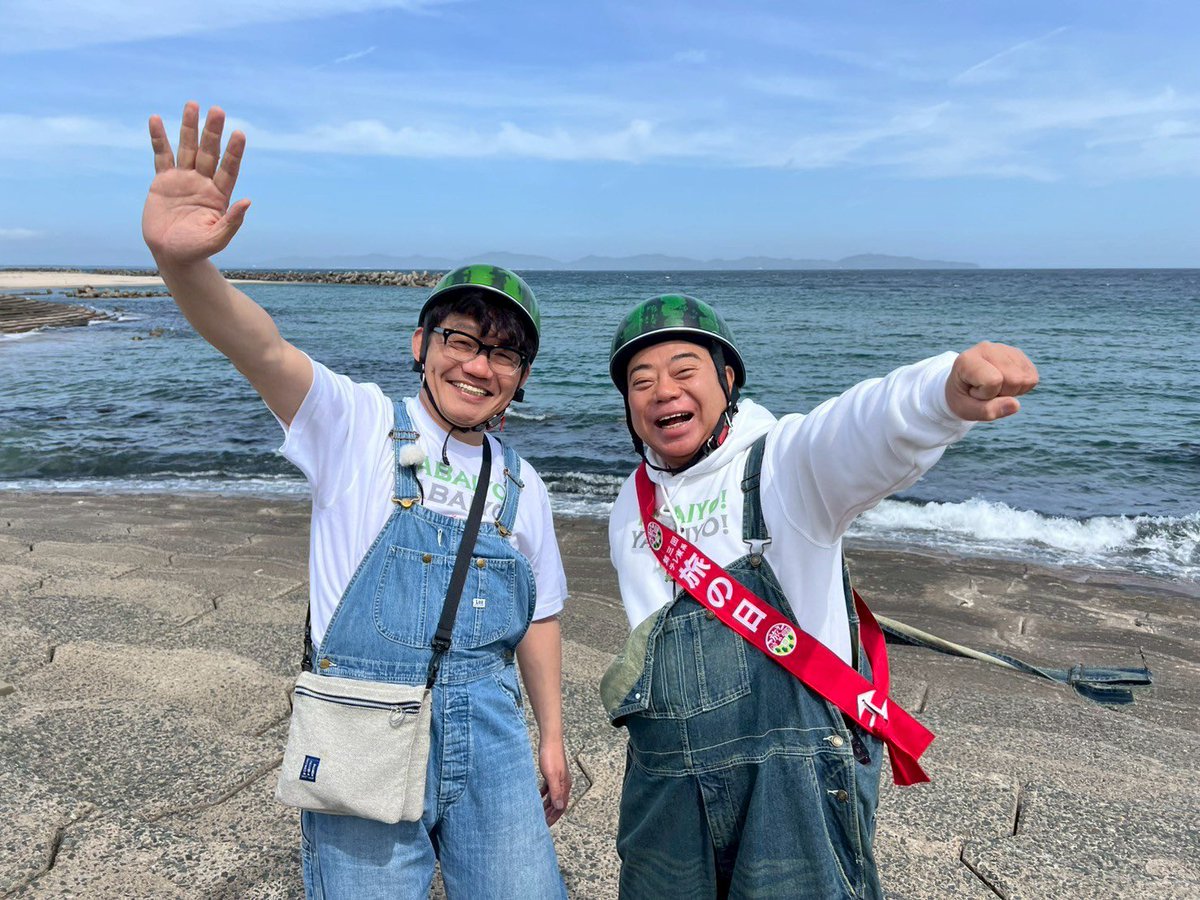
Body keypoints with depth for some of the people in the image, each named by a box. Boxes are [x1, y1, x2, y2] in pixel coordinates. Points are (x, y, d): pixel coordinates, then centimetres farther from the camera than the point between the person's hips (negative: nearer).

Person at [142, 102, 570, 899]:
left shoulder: (521, 485, 8)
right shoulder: (356, 425, -6)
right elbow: (264, 349, -25)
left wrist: (551, 737, 16)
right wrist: (182, 262, -43)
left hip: (488, 735, 4)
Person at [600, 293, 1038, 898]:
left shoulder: (783, 462, -12)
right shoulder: (631, 508, 6)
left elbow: (860, 431, -36)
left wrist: (947, 391, -55)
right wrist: (631, 676, 0)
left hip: (796, 784, -5)